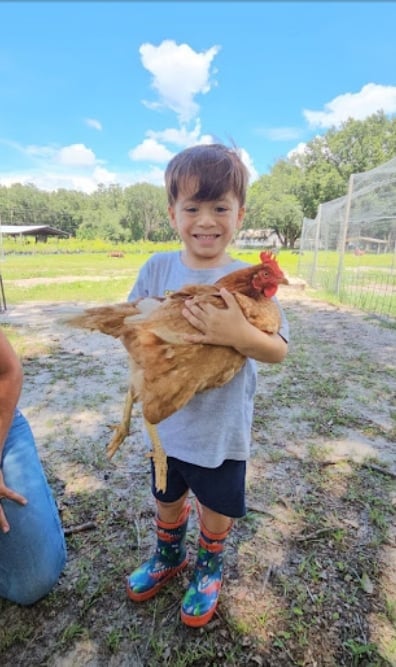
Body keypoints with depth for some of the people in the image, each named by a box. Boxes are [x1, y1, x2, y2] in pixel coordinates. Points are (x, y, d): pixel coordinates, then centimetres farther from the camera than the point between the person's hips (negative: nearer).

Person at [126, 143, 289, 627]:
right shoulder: (157, 269, -8)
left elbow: (279, 351, -14)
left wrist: (240, 334, -33)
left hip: (223, 429, -2)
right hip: (166, 422, 3)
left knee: (217, 508, 21)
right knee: (167, 499, 26)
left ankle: (208, 566, 55)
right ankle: (168, 556, 59)